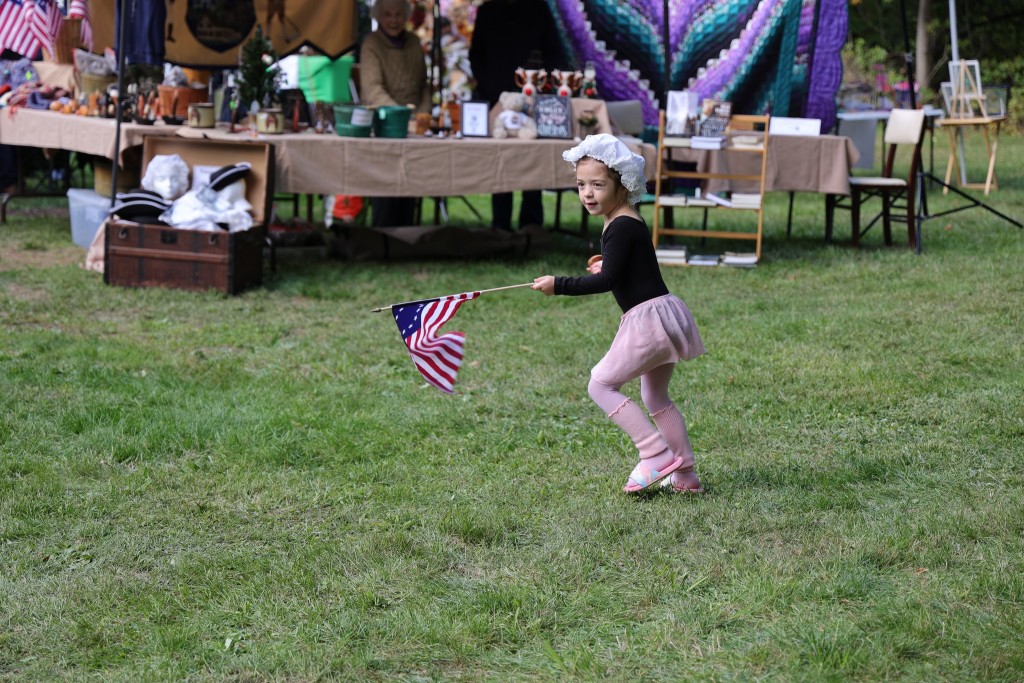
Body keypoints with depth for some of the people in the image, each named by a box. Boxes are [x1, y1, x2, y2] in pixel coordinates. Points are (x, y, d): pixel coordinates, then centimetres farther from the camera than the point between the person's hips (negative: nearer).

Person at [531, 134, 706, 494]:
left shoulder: (621, 227, -17)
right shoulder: (625, 222, 14)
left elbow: (607, 280, -23)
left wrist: (559, 285, -20)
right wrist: (608, 265, 14)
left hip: (649, 317, -11)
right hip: (660, 316, 11)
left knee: (601, 383, -5)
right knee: (655, 397, 19)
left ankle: (657, 454, -8)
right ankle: (685, 474, 23)